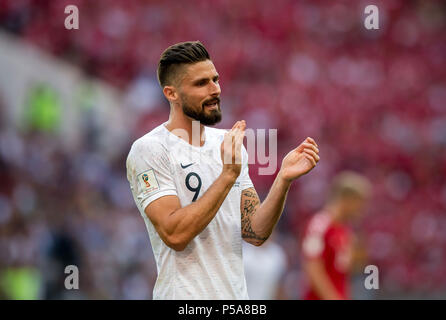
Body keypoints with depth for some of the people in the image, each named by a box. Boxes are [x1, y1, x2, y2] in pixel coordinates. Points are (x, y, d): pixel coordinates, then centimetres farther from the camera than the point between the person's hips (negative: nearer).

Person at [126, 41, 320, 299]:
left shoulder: (228, 144, 8)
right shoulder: (149, 150, -11)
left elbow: (255, 233, 2)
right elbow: (174, 234, -22)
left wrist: (283, 179, -12)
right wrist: (228, 175, -23)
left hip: (236, 295, 6)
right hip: (185, 296, -6)